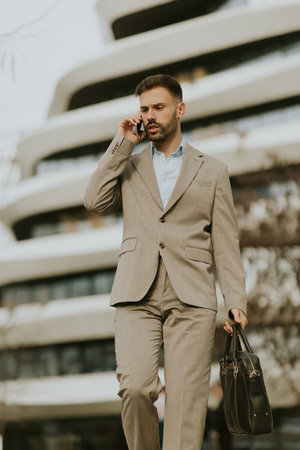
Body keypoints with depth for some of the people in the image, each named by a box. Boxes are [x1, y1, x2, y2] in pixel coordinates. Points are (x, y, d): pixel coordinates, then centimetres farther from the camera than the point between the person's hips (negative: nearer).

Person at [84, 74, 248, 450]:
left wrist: (235, 302, 0)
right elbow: (95, 201, 1)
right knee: (135, 388, -17)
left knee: (186, 398, -10)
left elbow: (225, 243, 11)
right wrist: (122, 144, 4)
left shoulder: (212, 171, 16)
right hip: (137, 295, 1)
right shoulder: (128, 166, 21)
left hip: (191, 298, 0)